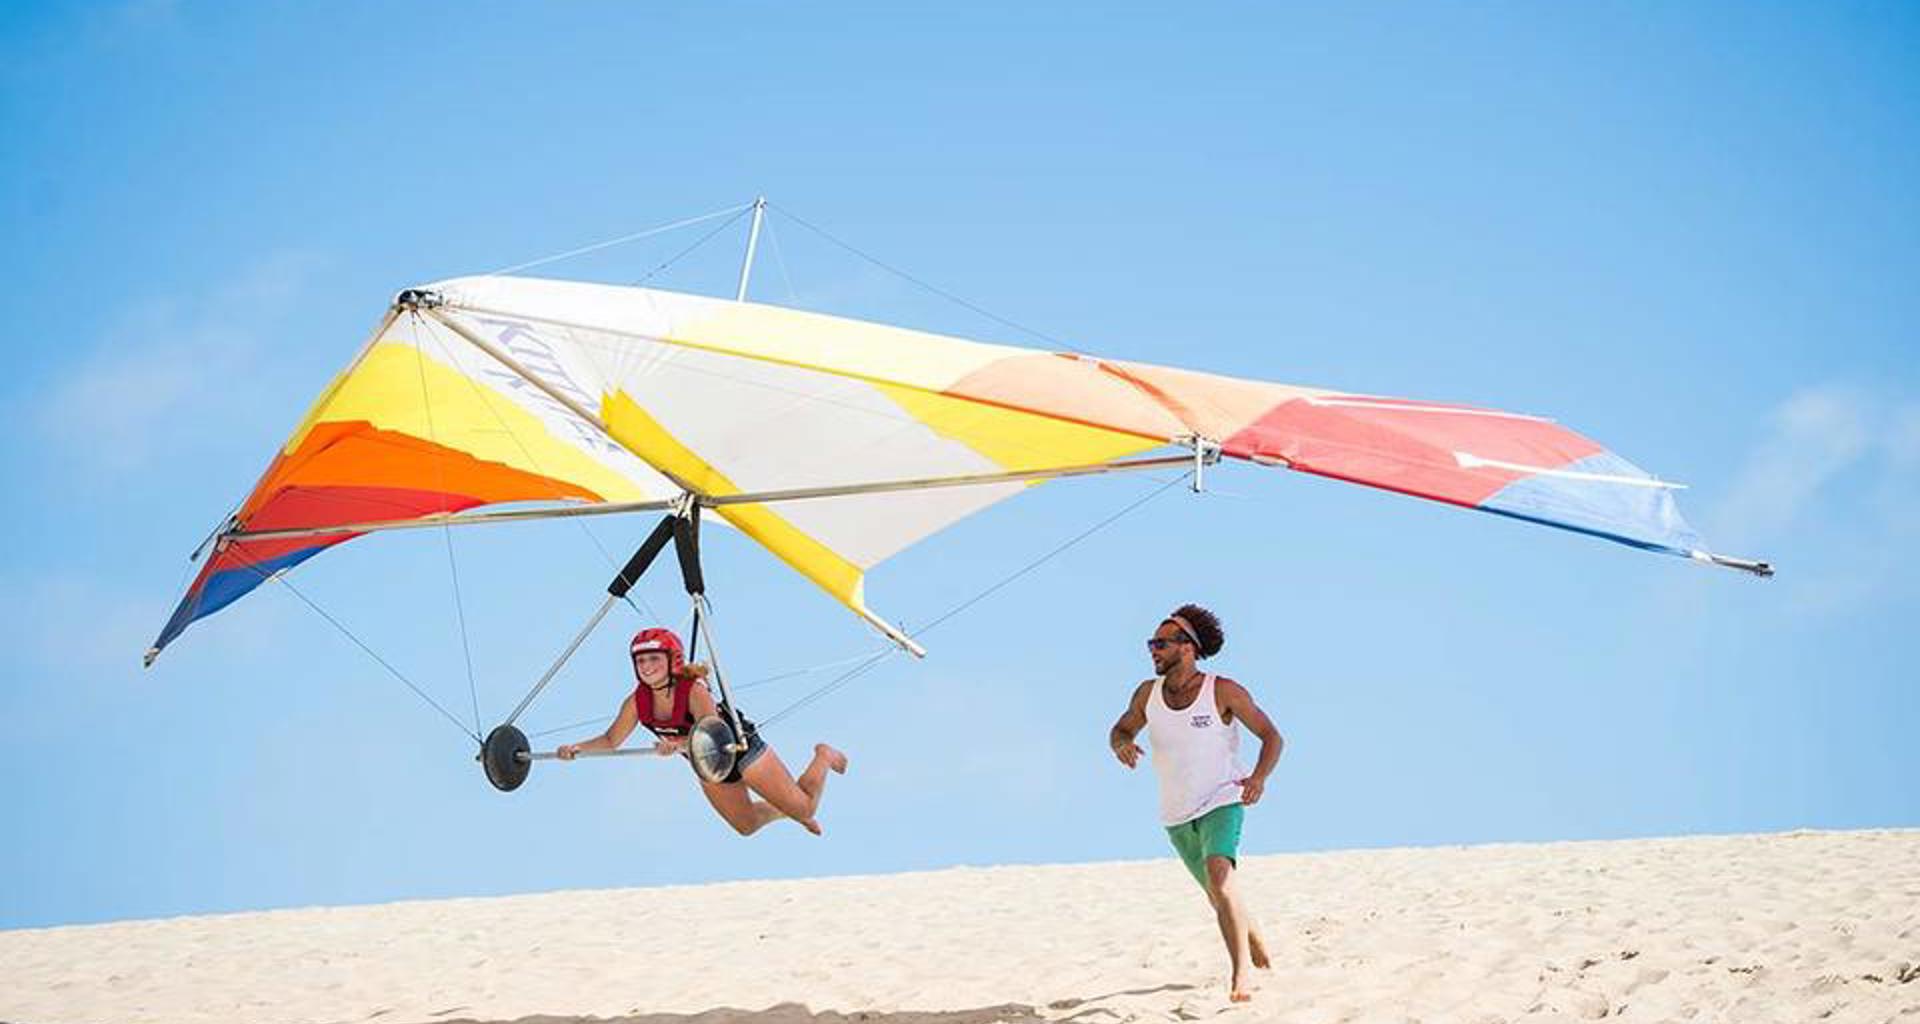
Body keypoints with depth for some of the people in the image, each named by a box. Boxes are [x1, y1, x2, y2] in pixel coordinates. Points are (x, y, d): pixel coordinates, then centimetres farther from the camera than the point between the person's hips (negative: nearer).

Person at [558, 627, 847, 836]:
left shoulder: (694, 690, -36)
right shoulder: (637, 702, -20)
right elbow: (611, 740, -9)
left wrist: (679, 744, -65)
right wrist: (577, 748, -25)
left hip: (741, 747, -6)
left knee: (804, 808, 4)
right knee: (747, 825, 20)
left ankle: (823, 757, 31)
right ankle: (784, 811, 50)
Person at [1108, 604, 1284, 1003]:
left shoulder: (1223, 692, -14)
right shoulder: (1148, 693, -2)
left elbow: (1271, 736, -7)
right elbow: (1121, 729, 13)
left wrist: (1259, 776, -26)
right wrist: (1121, 745, -13)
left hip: (1222, 803, -5)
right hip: (1177, 815, 5)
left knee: (1220, 877, -31)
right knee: (1219, 897, 18)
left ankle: (1242, 972, -33)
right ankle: (1257, 943, 46)